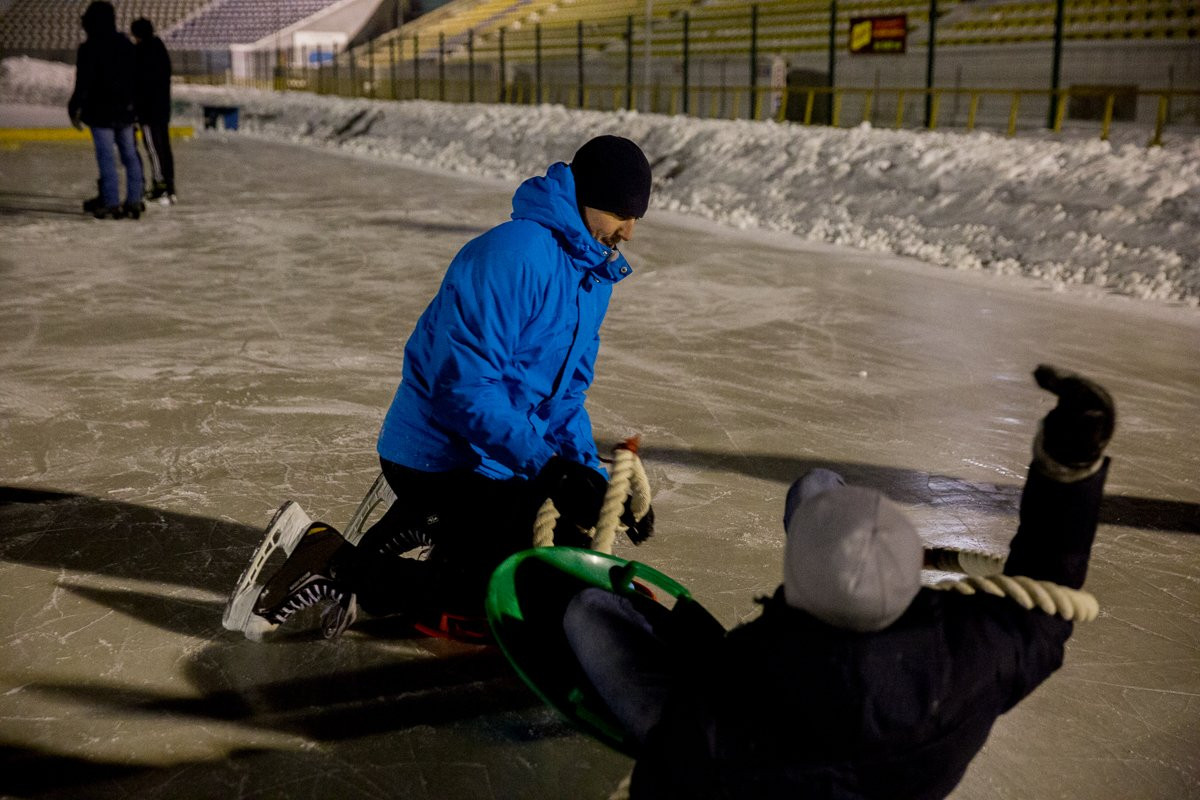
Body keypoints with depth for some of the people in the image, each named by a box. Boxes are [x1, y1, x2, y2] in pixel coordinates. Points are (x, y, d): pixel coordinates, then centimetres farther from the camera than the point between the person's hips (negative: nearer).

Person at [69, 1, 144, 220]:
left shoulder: (89, 48, -12)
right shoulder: (127, 45, 7)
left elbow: (83, 84, -13)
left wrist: (74, 109, -4)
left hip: (101, 112, -6)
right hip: (125, 110, 6)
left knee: (106, 157, -3)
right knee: (129, 155, 9)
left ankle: (111, 203, -3)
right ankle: (134, 201, 12)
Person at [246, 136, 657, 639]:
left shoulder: (593, 276, 8)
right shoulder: (513, 255, -24)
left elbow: (565, 395, 11)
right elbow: (467, 387, -30)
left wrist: (593, 477, -3)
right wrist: (548, 466, -34)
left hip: (495, 458, 10)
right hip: (441, 459, -10)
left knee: (571, 539, 22)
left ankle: (419, 524, 22)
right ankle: (341, 570, -6)